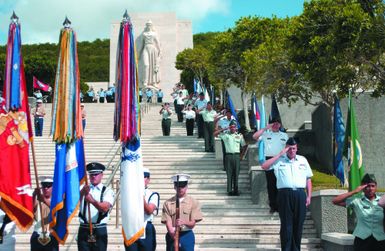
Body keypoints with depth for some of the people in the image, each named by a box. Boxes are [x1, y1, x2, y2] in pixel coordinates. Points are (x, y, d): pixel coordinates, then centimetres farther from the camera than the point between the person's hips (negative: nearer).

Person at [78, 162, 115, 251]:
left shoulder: (107, 191, 4)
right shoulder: (83, 189, 10)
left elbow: (105, 208, -14)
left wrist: (92, 200, -33)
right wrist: (82, 192, -31)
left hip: (100, 230, -1)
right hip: (84, 230, 2)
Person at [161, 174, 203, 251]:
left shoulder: (193, 202, 1)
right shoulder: (168, 203, 3)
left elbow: (192, 223, -4)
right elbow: (167, 222, -4)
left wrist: (184, 222, -25)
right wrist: (172, 232, -24)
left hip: (187, 236, -1)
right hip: (172, 236, 1)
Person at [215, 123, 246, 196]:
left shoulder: (239, 135, 12)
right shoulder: (225, 135, 8)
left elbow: (244, 145, 17)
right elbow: (215, 133, 1)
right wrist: (224, 129, -4)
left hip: (237, 155, 1)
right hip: (229, 155, -1)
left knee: (236, 174, 1)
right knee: (229, 174, -2)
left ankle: (236, 190, 6)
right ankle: (229, 190, 0)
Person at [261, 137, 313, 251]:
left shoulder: (303, 160, 16)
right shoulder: (279, 160, 8)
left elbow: (308, 179, 16)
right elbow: (264, 166, -7)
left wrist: (309, 196, 8)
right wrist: (280, 154, -5)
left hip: (300, 194, 3)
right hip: (285, 194, -2)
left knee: (298, 224, 5)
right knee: (286, 224, -2)